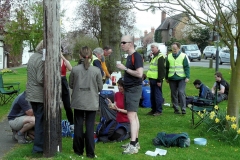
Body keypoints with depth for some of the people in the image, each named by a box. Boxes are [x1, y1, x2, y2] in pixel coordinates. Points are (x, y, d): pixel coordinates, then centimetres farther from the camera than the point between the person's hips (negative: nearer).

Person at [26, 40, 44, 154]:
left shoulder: (32, 57, 11)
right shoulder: (42, 59, -19)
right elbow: (41, 79, -23)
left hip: (31, 94, 9)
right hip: (40, 95, -9)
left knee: (38, 119, 18)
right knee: (40, 121, 0)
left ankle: (38, 143, 27)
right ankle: (38, 147, 8)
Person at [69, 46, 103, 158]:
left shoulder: (75, 69, -8)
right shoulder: (96, 70, -10)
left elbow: (71, 85, 3)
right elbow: (100, 87, -2)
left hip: (78, 102, 1)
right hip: (92, 103, -1)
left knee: (78, 126, 12)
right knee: (90, 127, 5)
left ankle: (79, 150, 22)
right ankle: (90, 152, 9)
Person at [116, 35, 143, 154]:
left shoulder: (136, 56, -15)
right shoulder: (129, 56, 14)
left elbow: (139, 73, -24)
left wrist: (125, 68, -19)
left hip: (134, 89, -10)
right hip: (128, 89, 10)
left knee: (131, 116, -12)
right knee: (134, 116, 12)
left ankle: (133, 146, -12)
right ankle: (135, 142, 20)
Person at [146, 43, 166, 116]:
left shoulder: (160, 57, -12)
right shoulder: (153, 56, 18)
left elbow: (162, 69, -18)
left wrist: (159, 80, -21)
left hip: (157, 80, -10)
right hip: (152, 79, 10)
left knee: (158, 95, -5)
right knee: (152, 96, 13)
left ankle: (159, 111, 1)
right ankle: (154, 109, 21)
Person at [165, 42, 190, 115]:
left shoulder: (183, 56, 0)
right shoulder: (169, 56, 9)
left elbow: (187, 67, -1)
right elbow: (167, 68, 15)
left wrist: (187, 77, -8)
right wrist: (166, 78, 15)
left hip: (181, 78, -3)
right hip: (172, 78, 3)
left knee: (181, 92, -11)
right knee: (174, 94, 6)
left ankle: (183, 109, -5)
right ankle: (176, 109, 15)